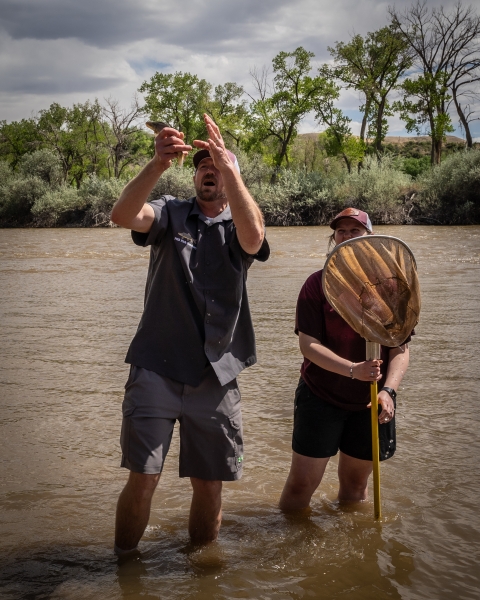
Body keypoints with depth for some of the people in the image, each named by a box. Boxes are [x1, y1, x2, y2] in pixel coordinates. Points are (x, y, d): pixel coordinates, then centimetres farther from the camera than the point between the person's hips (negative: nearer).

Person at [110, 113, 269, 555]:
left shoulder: (239, 226, 8)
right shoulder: (170, 213, 8)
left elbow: (253, 238, -18)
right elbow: (123, 215, -14)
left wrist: (228, 164, -26)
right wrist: (159, 163, -29)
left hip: (215, 377, 1)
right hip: (156, 370, -1)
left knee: (210, 487, 9)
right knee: (143, 479, -7)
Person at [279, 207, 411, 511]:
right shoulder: (318, 284, -7)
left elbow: (401, 349, -5)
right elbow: (309, 344, -14)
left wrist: (388, 390, -21)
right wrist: (353, 369, -27)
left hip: (371, 403, 2)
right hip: (321, 397, -2)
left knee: (355, 485, 15)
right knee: (301, 485, -1)